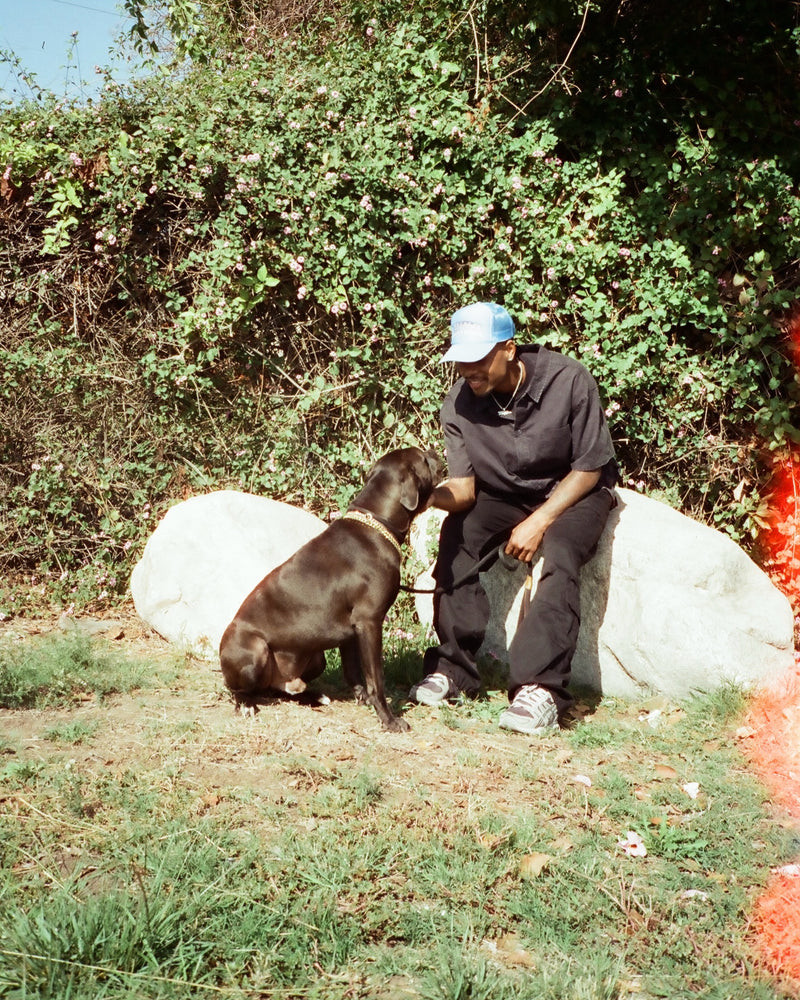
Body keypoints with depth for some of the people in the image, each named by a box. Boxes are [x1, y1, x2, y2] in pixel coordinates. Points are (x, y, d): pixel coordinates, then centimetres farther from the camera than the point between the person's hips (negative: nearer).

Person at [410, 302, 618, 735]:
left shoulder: (568, 382, -23)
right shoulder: (459, 404, -15)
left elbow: (590, 467, -15)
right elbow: (463, 487, -18)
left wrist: (539, 523, -24)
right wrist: (429, 494, -42)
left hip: (572, 491, -3)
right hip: (501, 493, 3)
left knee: (558, 557, -33)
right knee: (455, 537, -25)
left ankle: (541, 687, -39)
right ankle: (453, 667, -16)